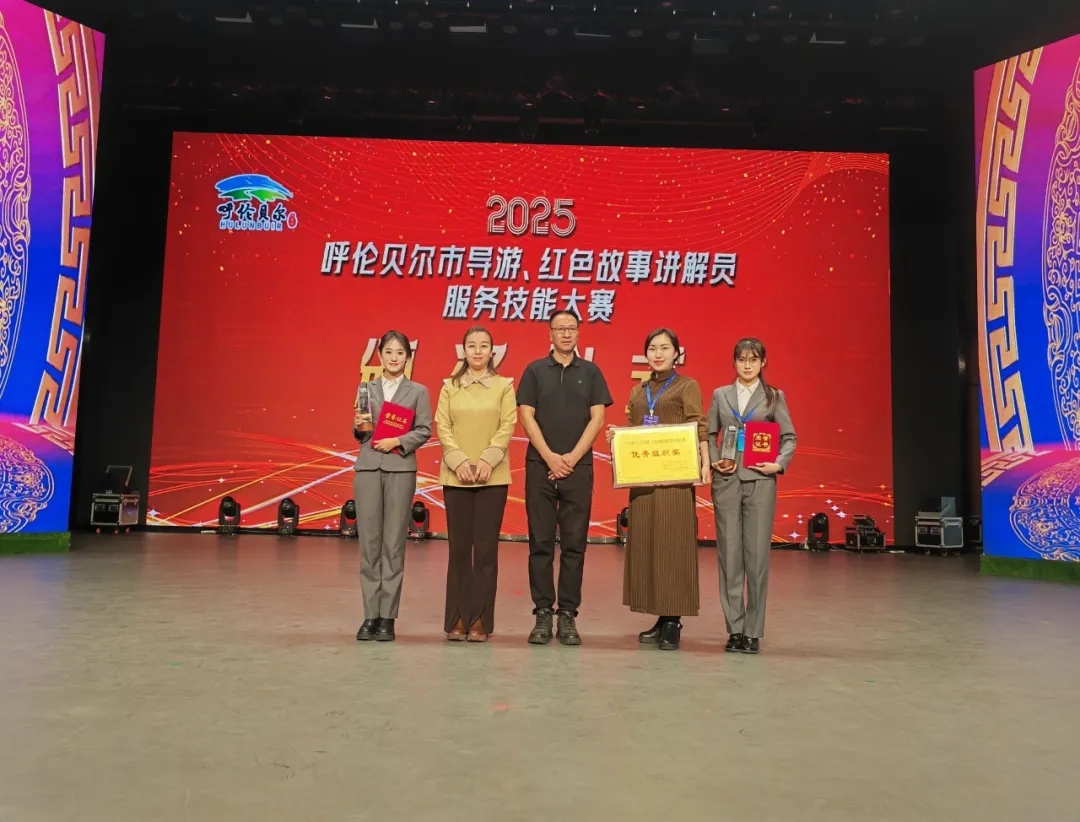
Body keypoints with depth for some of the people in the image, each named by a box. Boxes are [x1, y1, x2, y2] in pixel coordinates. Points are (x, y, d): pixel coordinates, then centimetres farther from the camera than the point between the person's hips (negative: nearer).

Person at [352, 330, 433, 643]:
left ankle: (387, 616, 7)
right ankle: (370, 615, 9)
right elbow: (359, 434, 14)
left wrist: (397, 441, -13)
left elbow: (424, 430, 1)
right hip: (367, 468, 2)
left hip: (401, 470, -2)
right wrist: (359, 427, -7)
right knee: (369, 542, 1)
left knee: (394, 543, 0)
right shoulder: (366, 388, 12)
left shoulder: (418, 391, 7)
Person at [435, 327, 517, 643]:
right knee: (459, 546, 4)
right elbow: (443, 427, 2)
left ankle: (481, 619, 7)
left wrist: (487, 460, -14)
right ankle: (457, 619, 11)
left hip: (492, 476, -1)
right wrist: (459, 461, -12)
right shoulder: (450, 386, 9)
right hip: (456, 475, 1)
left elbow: (507, 427, -2)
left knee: (486, 547, 0)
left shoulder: (504, 386, 6)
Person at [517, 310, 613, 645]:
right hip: (540, 466, 0)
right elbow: (526, 416, 0)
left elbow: (597, 419, 2)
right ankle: (543, 614, 9)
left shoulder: (591, 372, 9)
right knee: (541, 543, 2)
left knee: (574, 544, 2)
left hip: (578, 467, 1)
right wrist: (550, 457, -9)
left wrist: (572, 458, -8)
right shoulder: (535, 371, 7)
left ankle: (568, 616, 9)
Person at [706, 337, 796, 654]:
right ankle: (734, 629, 9)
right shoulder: (720, 395, 10)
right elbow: (709, 434, 9)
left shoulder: (774, 397, 7)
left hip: (760, 481, -1)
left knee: (757, 555, -1)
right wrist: (714, 461, -7)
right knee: (729, 554, 1)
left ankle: (753, 631, 8)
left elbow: (789, 437, 6)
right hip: (726, 481, 1)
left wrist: (780, 463, -10)